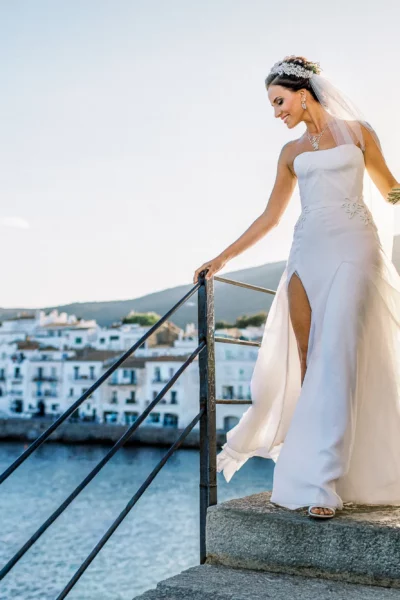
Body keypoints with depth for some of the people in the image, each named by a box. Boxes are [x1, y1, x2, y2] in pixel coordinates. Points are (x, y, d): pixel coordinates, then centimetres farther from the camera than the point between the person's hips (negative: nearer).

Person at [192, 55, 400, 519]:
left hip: (353, 247, -4)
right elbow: (270, 216, 19)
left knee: (336, 359, -14)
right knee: (307, 363, -4)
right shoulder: (291, 152, 18)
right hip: (308, 253, 4)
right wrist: (223, 258, 16)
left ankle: (319, 483, -13)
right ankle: (308, 470, 2)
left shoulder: (356, 131, 9)